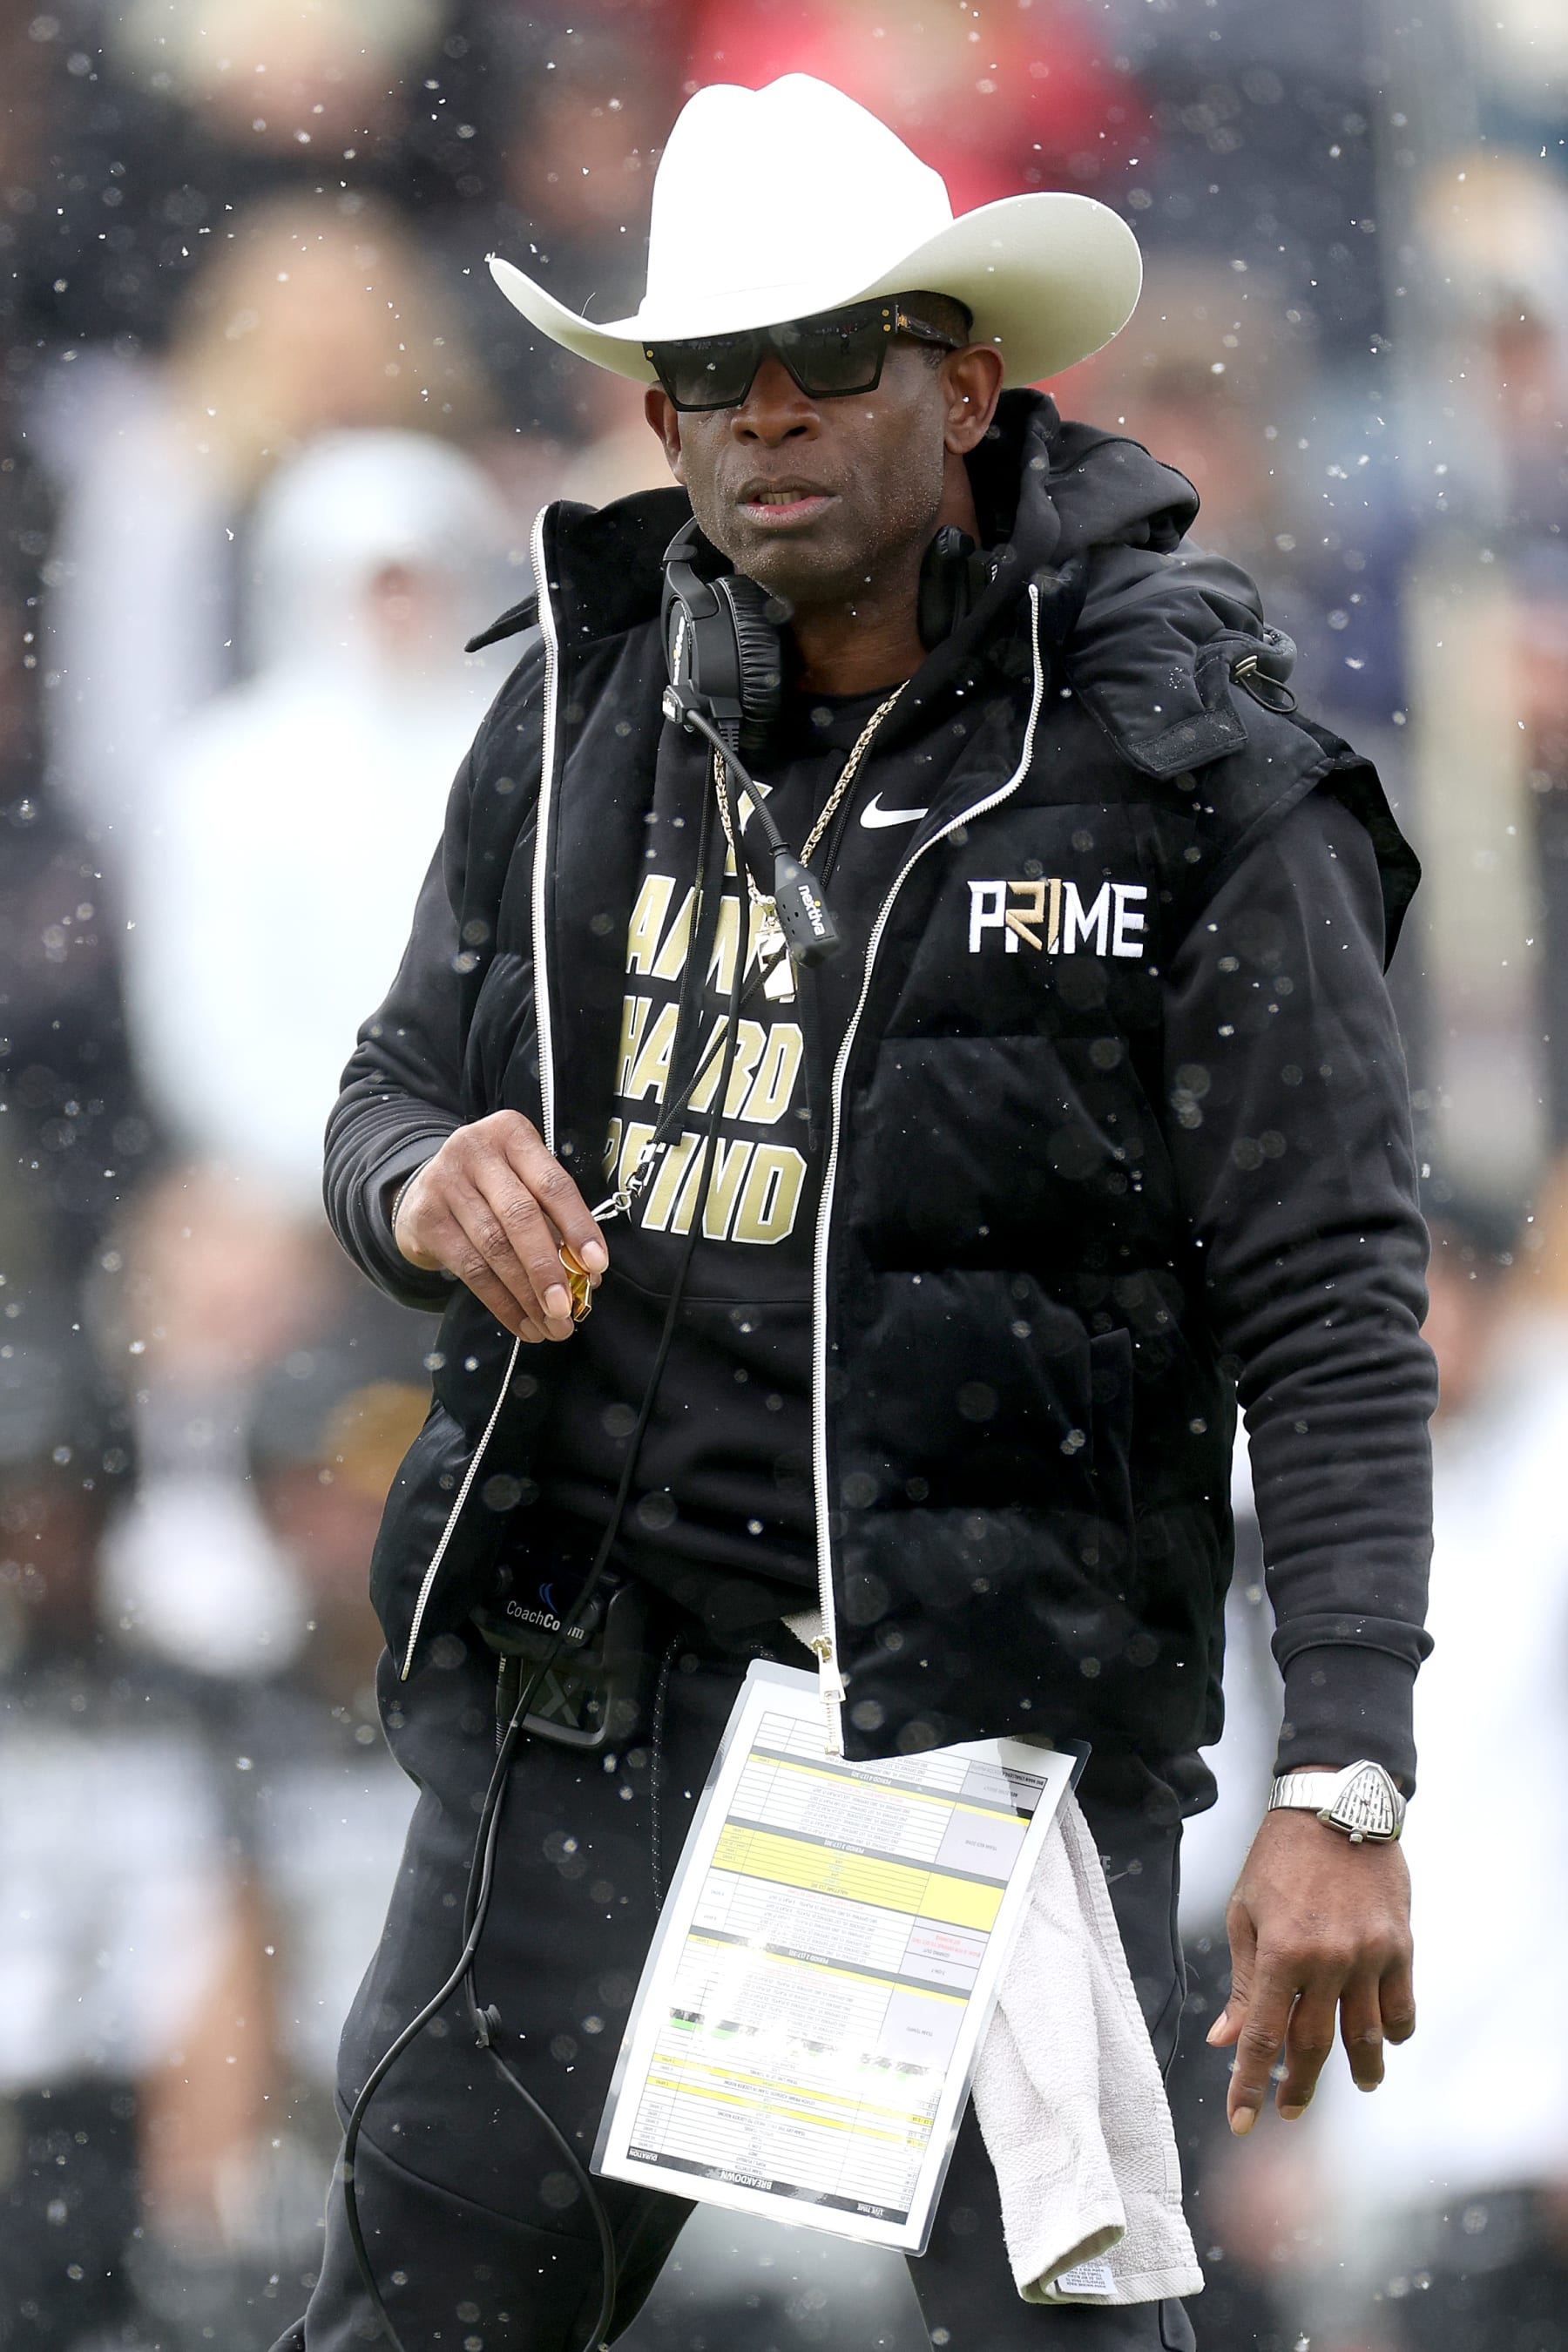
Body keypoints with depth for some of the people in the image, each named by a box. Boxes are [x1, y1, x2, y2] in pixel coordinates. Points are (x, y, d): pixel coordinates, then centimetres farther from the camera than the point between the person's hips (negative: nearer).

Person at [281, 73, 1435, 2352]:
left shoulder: (1191, 787, -8)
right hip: (588, 1671, 4)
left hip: (992, 1719, -4)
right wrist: (429, 1184, -13)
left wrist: (1344, 1786, -17)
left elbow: (1332, 1312, -10)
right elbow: (393, 1091, 14)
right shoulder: (587, 712, 7)